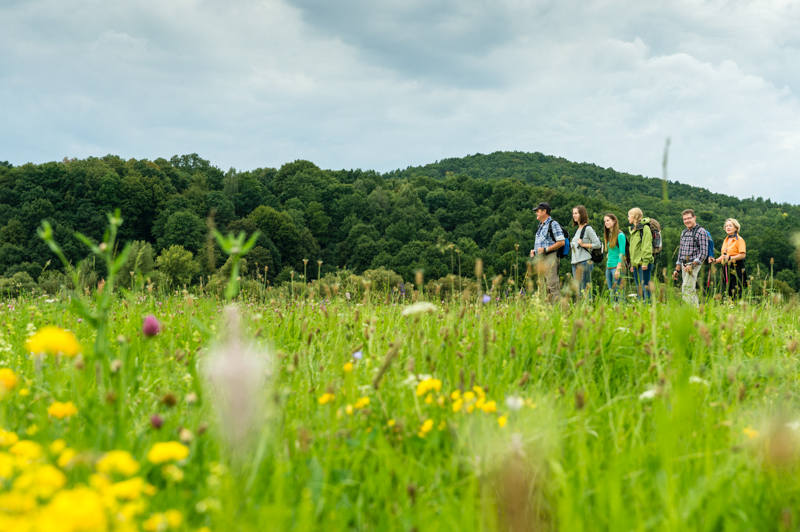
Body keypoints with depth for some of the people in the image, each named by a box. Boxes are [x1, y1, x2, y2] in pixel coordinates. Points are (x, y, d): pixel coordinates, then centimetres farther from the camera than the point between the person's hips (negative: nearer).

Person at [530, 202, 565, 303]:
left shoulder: (553, 224, -6)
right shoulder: (540, 226, 21)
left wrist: (545, 249, -18)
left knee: (552, 285, -14)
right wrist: (534, 251, 11)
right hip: (540, 259, 9)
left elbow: (561, 242, -13)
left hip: (550, 257, -9)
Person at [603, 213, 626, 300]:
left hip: (617, 266, -8)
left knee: (617, 292, -8)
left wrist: (618, 269, -18)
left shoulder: (620, 235, -7)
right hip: (608, 267, 8)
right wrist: (607, 268, 15)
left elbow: (622, 253, -12)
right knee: (611, 292, 7)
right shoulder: (609, 235, 16)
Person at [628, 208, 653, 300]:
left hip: (643, 263, -9)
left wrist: (645, 262, -19)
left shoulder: (645, 228, -8)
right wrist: (632, 264, 20)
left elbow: (647, 246, -14)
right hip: (636, 263, 9)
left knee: (645, 287, -8)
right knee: (639, 288, 10)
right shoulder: (633, 229, 19)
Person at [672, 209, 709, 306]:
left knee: (686, 289, -17)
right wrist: (677, 269, 18)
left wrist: (692, 265, -21)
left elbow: (704, 253, -13)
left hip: (695, 264, -7)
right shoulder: (683, 232, 16)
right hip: (684, 265, 7)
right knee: (692, 291, 8)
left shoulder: (701, 232, -7)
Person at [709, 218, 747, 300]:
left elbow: (742, 255, -15)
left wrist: (730, 258, -27)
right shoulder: (726, 240, 18)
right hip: (726, 268, 7)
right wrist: (715, 260, 6)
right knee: (729, 292, 7)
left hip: (736, 268, -7)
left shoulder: (739, 240, -5)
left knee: (736, 293, -11)